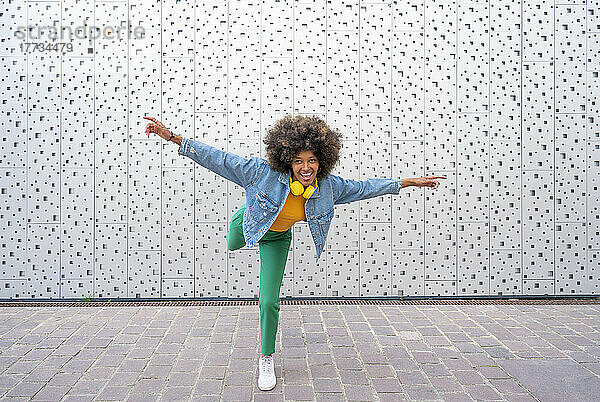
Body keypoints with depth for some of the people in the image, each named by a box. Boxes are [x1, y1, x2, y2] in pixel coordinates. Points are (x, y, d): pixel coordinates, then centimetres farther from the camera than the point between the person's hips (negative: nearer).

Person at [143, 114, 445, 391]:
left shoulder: (328, 186, -28)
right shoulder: (262, 172, -37)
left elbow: (364, 187, -14)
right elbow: (218, 158, -34)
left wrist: (410, 182, -10)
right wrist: (173, 138, -39)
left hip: (278, 239, 1)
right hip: (248, 223, -1)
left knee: (269, 301, -1)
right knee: (232, 247, 33)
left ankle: (266, 358, 20)